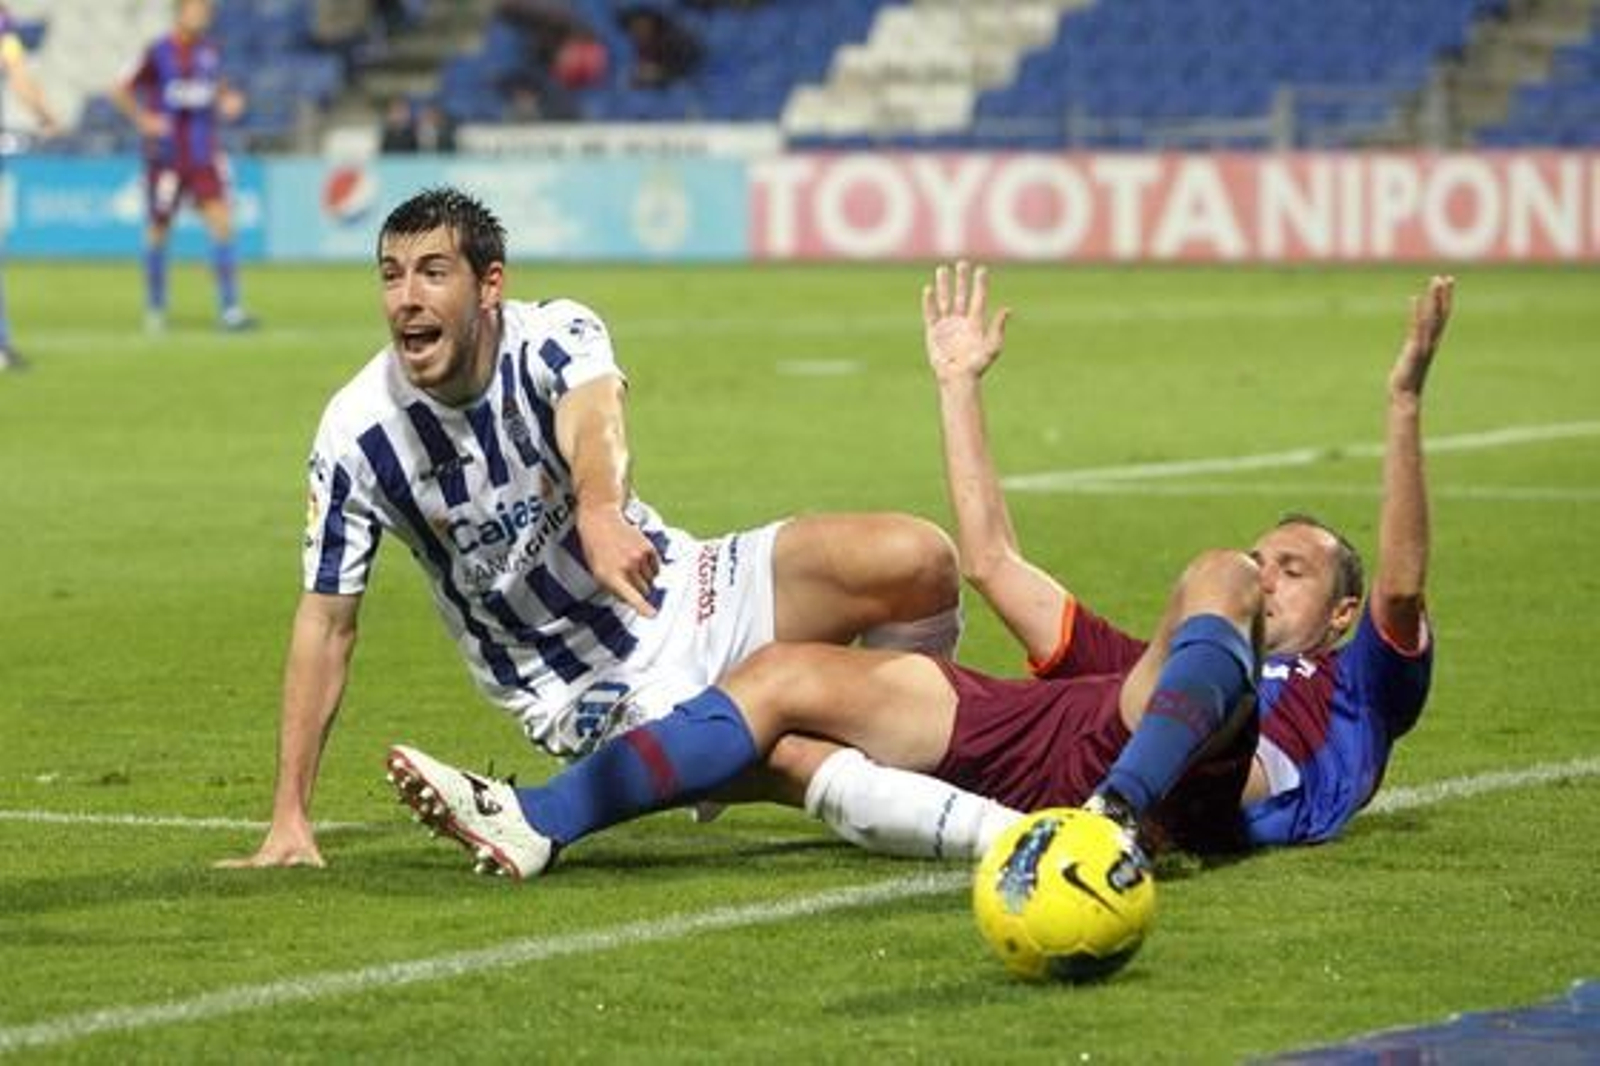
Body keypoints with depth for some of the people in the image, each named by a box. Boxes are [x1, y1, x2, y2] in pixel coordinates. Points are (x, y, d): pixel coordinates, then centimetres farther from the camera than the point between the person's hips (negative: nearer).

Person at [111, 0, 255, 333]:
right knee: (159, 230, 6)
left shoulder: (209, 50, 7)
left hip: (204, 155, 3)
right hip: (165, 154, -3)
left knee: (221, 219, -12)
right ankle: (155, 307, 24)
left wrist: (228, 101, 3)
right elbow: (122, 92, 0)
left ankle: (229, 308, -12)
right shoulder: (158, 53, -6)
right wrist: (143, 119, -12)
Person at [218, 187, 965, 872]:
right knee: (796, 768, -31)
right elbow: (326, 620, -7)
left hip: (680, 594, 2)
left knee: (917, 561, -19)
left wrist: (602, 511, -64)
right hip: (589, 695, -2)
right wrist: (289, 821, -11)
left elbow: (592, 420, -38)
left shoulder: (554, 337, -14)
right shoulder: (355, 435, -13)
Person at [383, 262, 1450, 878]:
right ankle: (536, 822, -21)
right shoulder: (1145, 660, 45)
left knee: (1210, 578, -26)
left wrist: (1405, 400, 5)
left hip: (1191, 779, -6)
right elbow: (993, 559, 44)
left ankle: (1115, 815, -50)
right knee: (786, 675, -4)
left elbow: (1400, 587, 12)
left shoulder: (1352, 695, 33)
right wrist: (960, 386, 45)